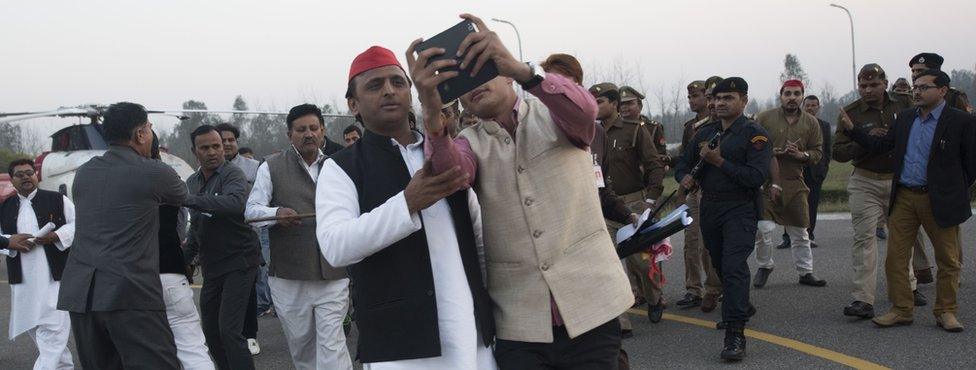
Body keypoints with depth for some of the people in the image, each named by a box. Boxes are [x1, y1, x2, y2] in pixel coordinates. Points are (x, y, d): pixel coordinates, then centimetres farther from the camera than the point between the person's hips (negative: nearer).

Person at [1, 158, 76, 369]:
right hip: (23, 278, 5)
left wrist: (56, 236, -15)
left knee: (53, 326, -12)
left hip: (54, 274, -5)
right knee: (31, 324, 12)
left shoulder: (57, 200, 1)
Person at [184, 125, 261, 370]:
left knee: (229, 331, -15)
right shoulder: (192, 182, 13)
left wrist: (191, 200, -37)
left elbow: (235, 202, -34)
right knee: (211, 333, 13)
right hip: (211, 267, 8)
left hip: (238, 262, -8)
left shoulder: (233, 174, -11)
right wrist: (186, 258, 16)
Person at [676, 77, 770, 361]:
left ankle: (735, 334, -18)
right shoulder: (705, 133, 11)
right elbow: (683, 163, 17)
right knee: (720, 265, 17)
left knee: (734, 266, -18)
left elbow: (757, 177, -18)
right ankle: (742, 308, 41)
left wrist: (719, 161, -20)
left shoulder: (755, 135, -7)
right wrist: (685, 177, -6)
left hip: (740, 209, -6)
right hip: (709, 208, 6)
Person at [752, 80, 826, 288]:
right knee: (764, 228, -12)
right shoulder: (764, 118, -2)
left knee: (800, 231, 11)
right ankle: (764, 267, 12)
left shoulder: (811, 122, 7)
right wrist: (769, 152, -18)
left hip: (795, 183, 3)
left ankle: (805, 272, 25)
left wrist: (802, 155, -11)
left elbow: (817, 152, 8)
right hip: (766, 182, -3)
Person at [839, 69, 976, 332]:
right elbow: (881, 145, 10)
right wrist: (851, 130, 1)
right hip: (903, 198, 4)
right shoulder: (905, 118, 9)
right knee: (896, 256, 4)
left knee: (947, 259, 6)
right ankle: (901, 310, 14)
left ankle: (946, 311, 19)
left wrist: (955, 192, -1)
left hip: (939, 200, -4)